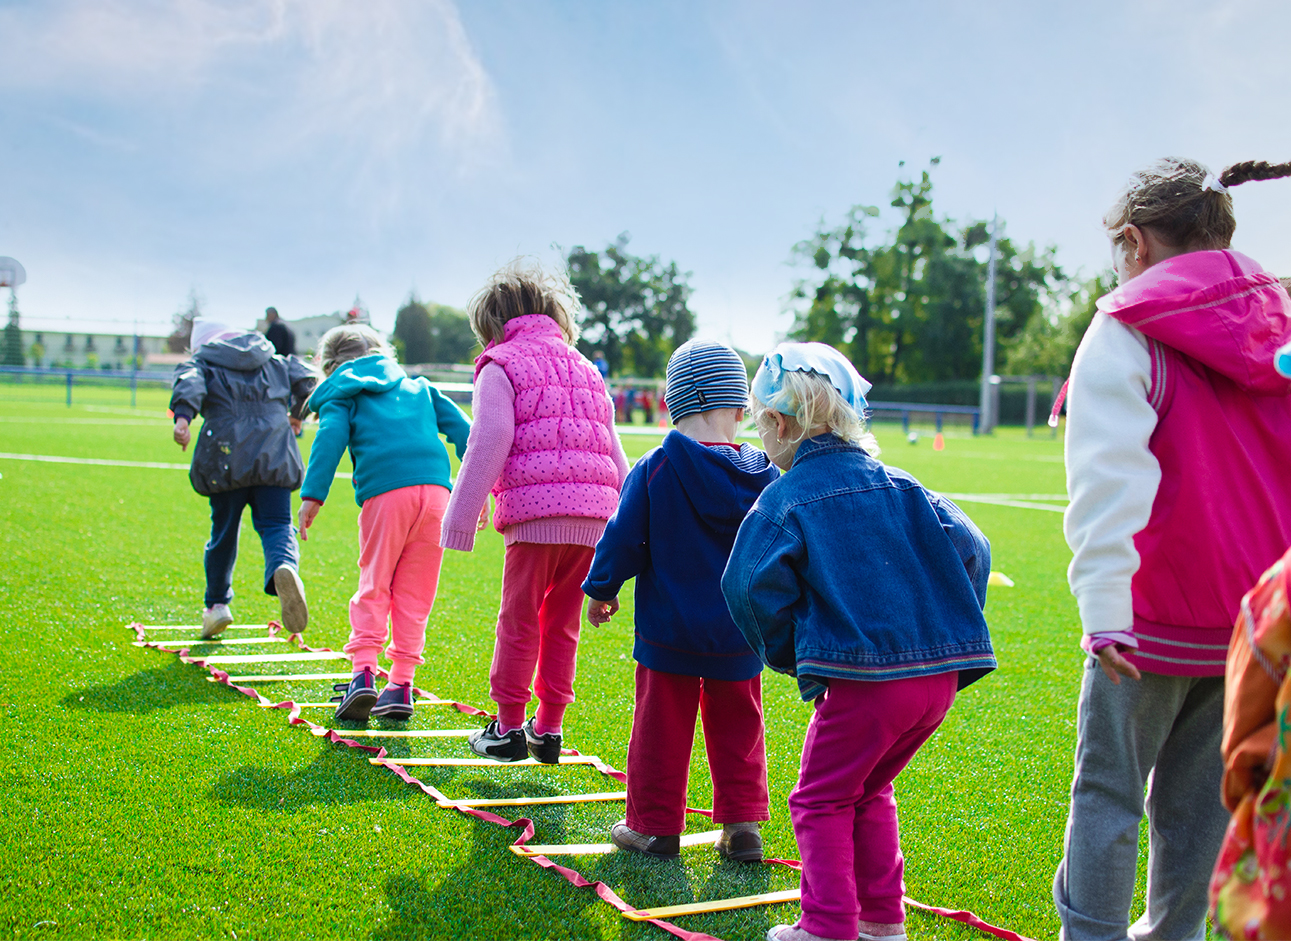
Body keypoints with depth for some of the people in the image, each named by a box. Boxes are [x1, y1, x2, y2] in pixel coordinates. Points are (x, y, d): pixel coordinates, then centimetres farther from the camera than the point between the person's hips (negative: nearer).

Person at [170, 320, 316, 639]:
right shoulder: (274, 362, 23)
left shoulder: (201, 362, 13)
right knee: (276, 525, -3)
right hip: (274, 457, 1)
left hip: (226, 458, -1)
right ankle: (284, 567, -38)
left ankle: (217, 603, 23)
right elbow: (305, 378, 14)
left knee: (223, 531, 14)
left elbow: (189, 384, -8)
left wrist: (182, 416, -26)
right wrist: (297, 414, 31)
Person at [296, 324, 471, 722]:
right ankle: (401, 683, 8)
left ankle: (363, 671, -7)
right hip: (435, 487, 3)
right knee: (415, 592, 9)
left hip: (385, 493, -3)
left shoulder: (341, 395, 17)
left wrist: (312, 496, -8)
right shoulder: (418, 386, 29)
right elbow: (459, 427, 20)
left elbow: (330, 439, -2)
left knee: (374, 586, 7)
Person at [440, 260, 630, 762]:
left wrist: (461, 521, -2)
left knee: (519, 621, 5)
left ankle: (509, 727, 10)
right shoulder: (586, 370, 24)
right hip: (593, 515, 6)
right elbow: (614, 454, 22)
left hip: (536, 510, -6)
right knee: (562, 624, 14)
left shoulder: (500, 367, 5)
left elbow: (488, 447, -5)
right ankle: (548, 729, 17)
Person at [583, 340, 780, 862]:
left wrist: (601, 589, 9)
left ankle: (654, 826, 16)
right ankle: (742, 825, 15)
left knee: (662, 726, 8)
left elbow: (623, 539, -7)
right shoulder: (763, 476, -3)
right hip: (739, 635, 3)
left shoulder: (654, 470, -12)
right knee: (737, 727, 14)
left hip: (669, 630, -3)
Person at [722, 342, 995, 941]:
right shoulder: (899, 486, 12)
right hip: (941, 673, 6)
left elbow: (754, 587, -13)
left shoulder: (784, 500, -3)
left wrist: (789, 655, 3)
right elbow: (969, 549, 7)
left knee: (822, 801, 10)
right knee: (869, 792, 24)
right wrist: (949, 635, 14)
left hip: (862, 678, -6)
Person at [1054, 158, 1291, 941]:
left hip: (1156, 614, -5)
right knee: (1200, 793, 15)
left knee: (1109, 789, 6)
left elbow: (1111, 479, -19)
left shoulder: (1127, 333, -9)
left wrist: (1103, 605, -23)